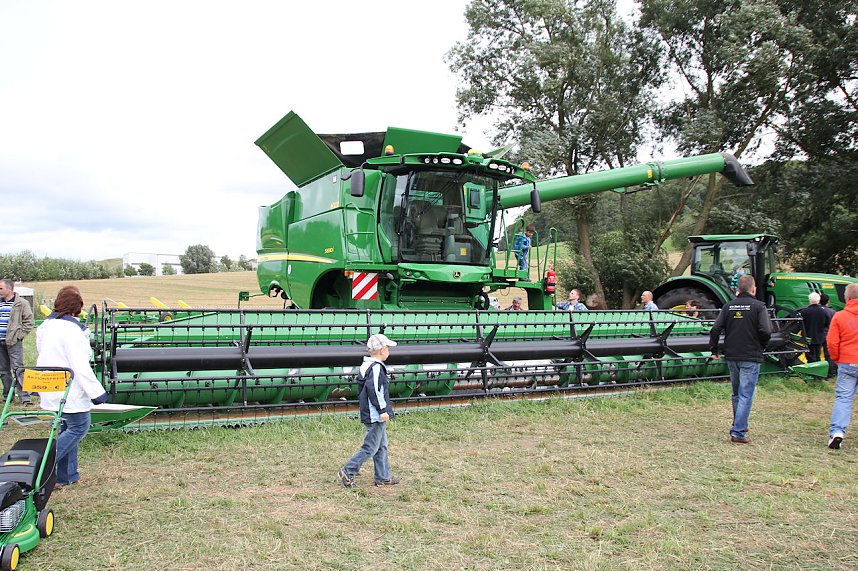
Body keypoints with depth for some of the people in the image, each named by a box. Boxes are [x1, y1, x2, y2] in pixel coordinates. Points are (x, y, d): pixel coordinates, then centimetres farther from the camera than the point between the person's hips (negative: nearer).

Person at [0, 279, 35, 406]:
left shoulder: (22, 303, -4)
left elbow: (29, 322, -5)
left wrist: (19, 335, -9)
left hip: (13, 342, -6)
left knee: (18, 369, -9)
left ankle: (25, 397, -9)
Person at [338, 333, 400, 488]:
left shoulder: (366, 366, 13)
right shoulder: (376, 367, -18)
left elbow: (362, 390, 18)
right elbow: (373, 390, -26)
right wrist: (382, 410, -22)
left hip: (368, 414, 10)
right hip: (375, 416, -10)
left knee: (381, 446, 16)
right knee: (370, 448, -2)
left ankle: (383, 478, 23)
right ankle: (347, 472, 3)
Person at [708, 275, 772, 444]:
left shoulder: (728, 305, 5)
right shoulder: (758, 306, -8)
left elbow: (715, 329, -1)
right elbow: (766, 331, -18)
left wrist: (714, 350, 8)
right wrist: (761, 346, 2)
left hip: (731, 357, 5)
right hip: (751, 357, -5)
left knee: (737, 394, 19)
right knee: (746, 396, -2)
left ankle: (738, 426, 31)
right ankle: (738, 432, -6)